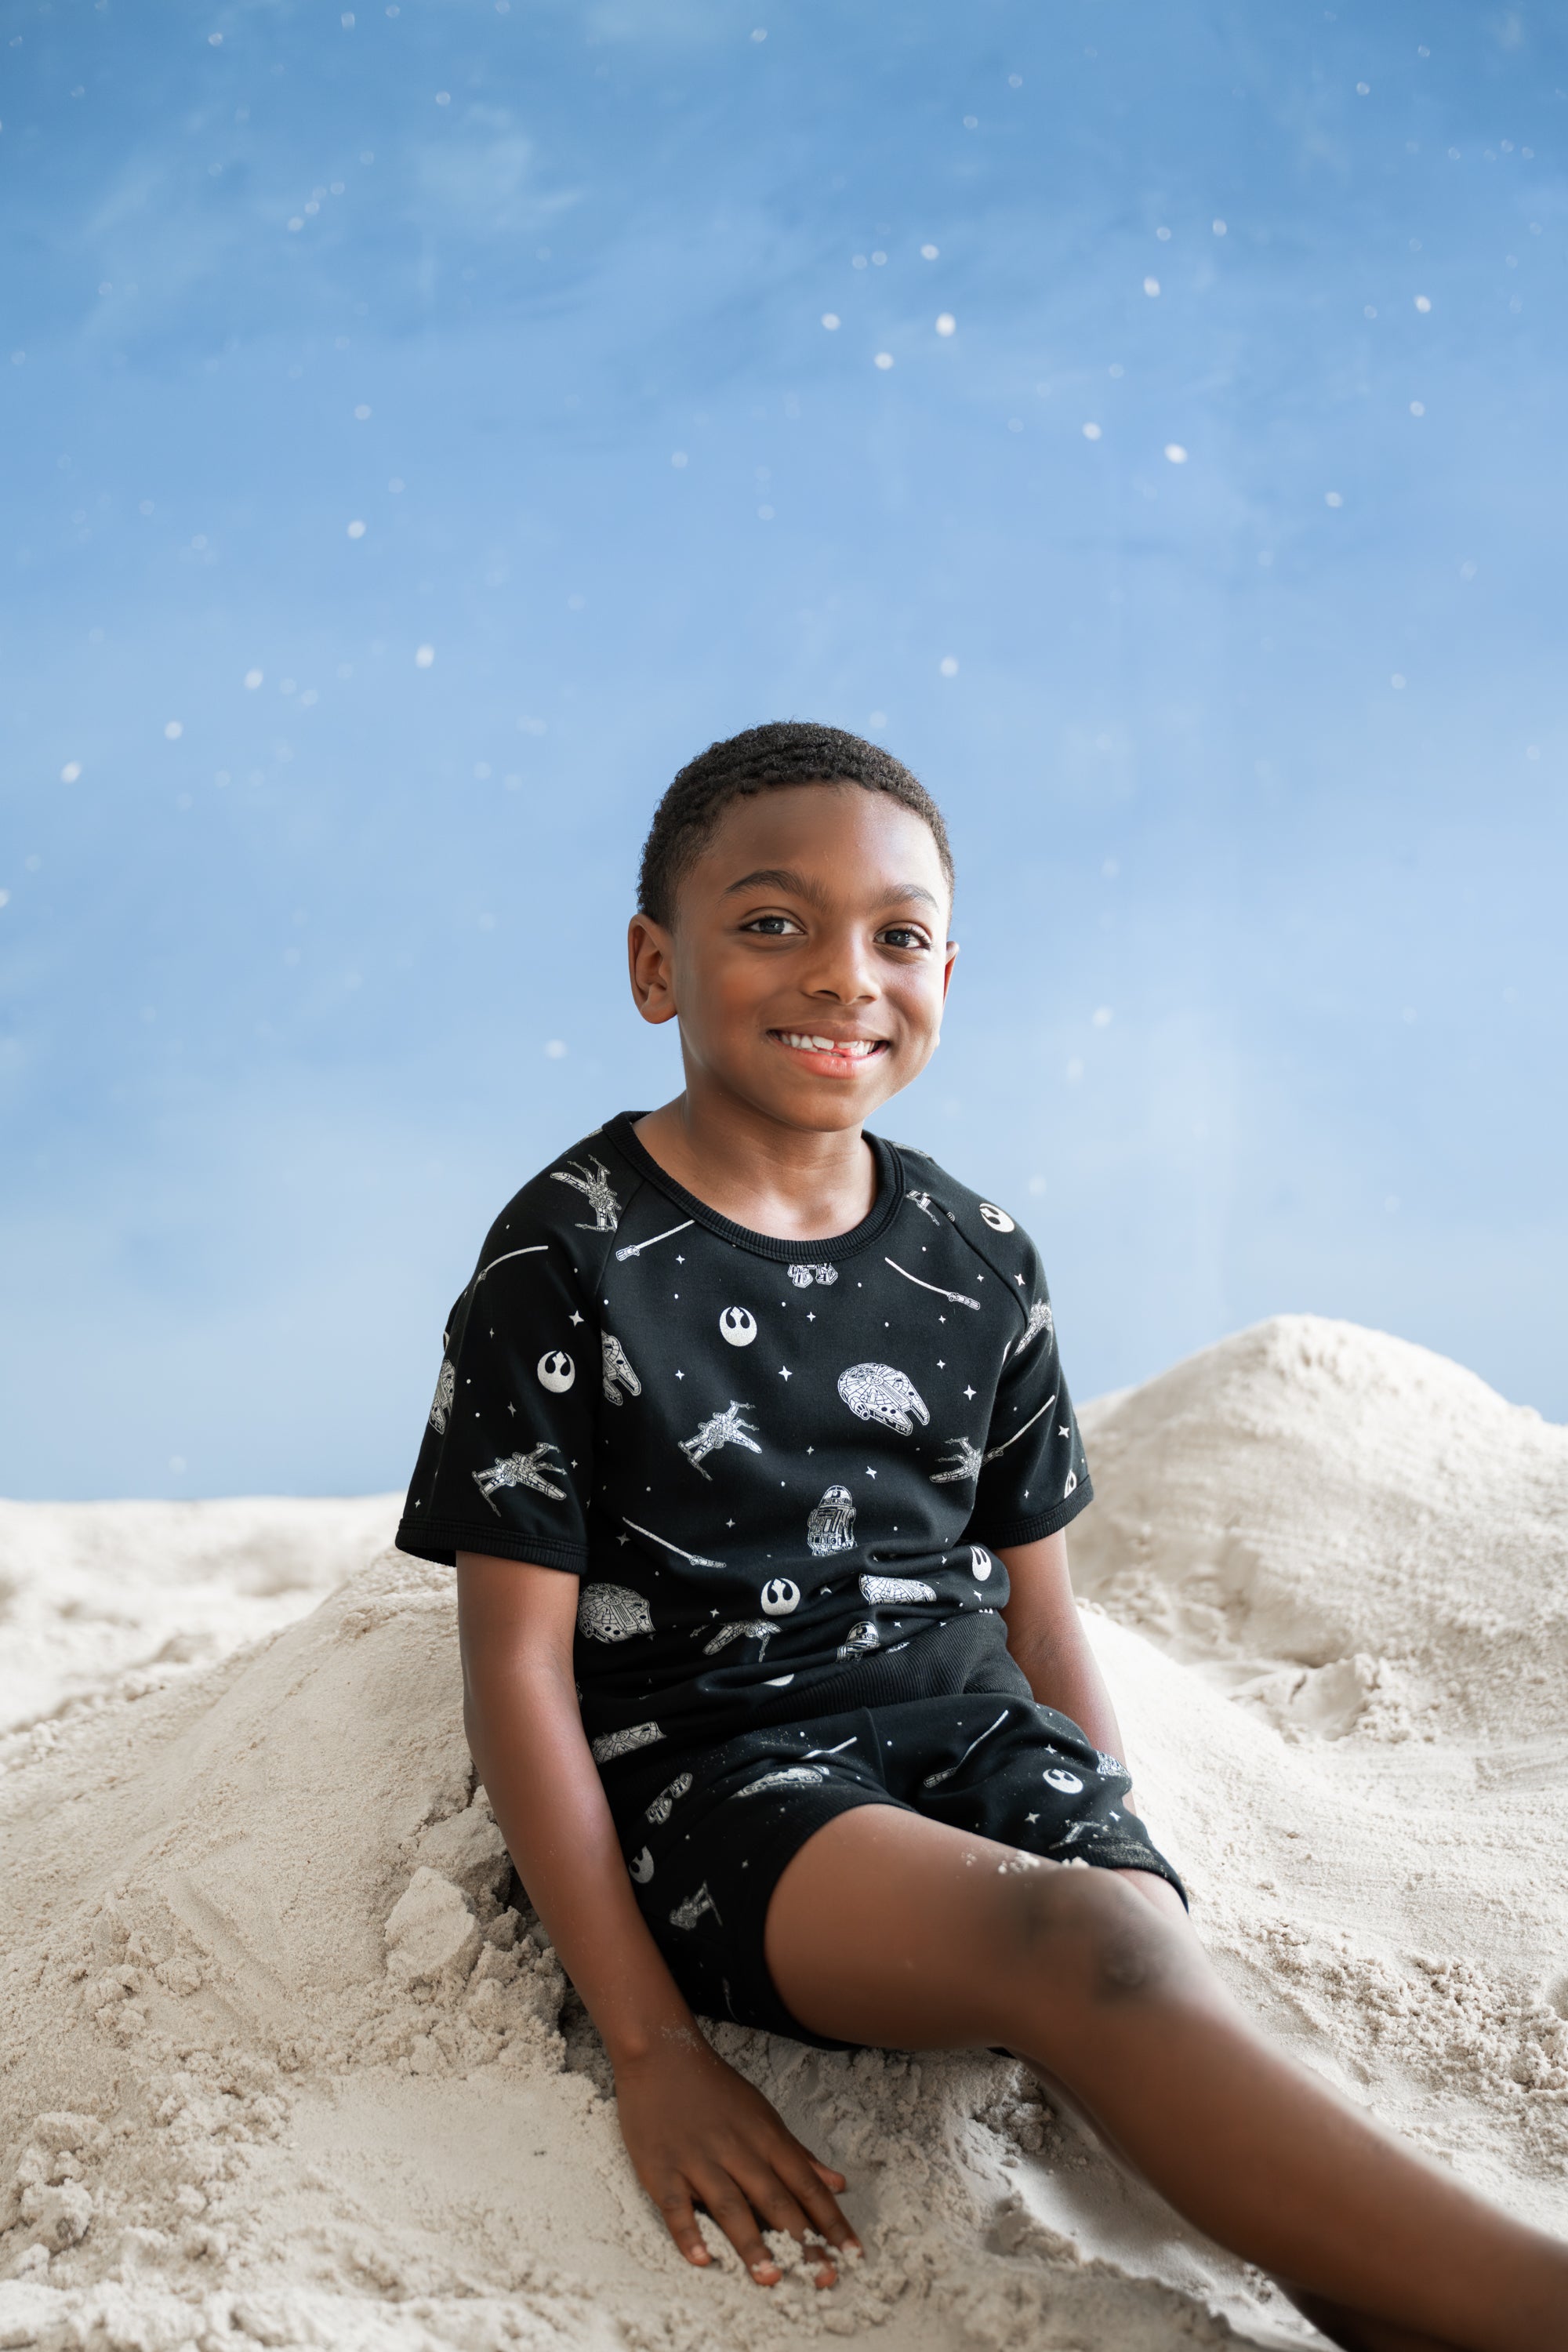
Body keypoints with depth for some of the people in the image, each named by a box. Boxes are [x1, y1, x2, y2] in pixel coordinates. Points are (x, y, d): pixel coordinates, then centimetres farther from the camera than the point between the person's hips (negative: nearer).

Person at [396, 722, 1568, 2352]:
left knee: (1141, 1955, -29)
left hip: (968, 1725, 5)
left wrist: (1123, 1854, 0)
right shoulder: (570, 1255, -5)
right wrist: (647, 2045, -12)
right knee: (1068, 1949, -32)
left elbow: (1039, 1615, 15)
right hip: (707, 1752, -5)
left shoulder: (978, 1259, 8)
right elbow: (518, 1664, -7)